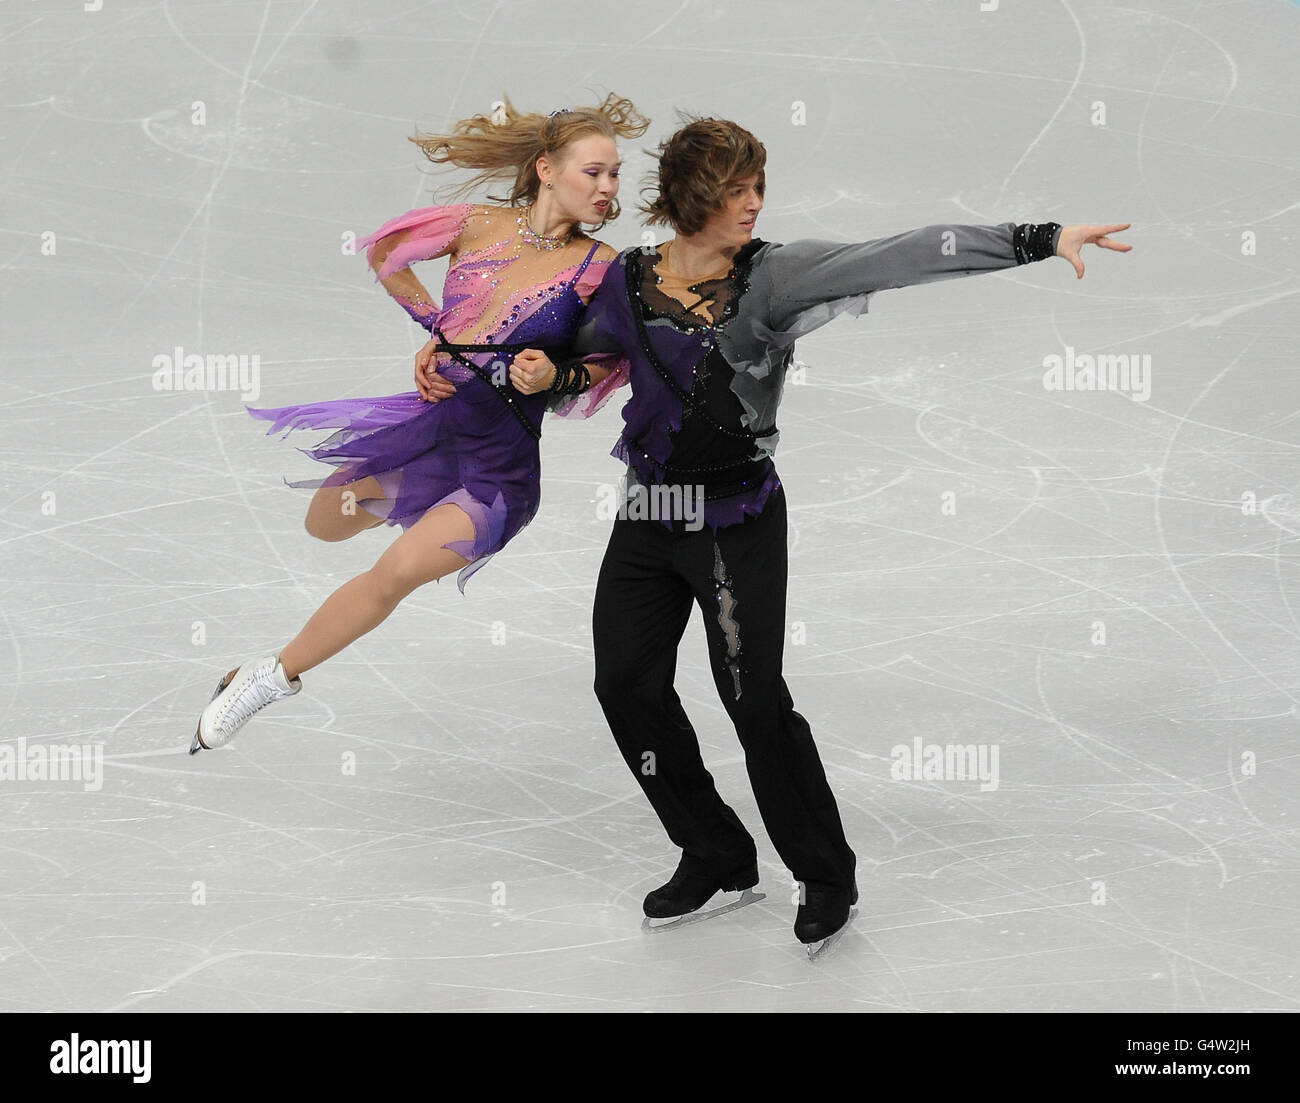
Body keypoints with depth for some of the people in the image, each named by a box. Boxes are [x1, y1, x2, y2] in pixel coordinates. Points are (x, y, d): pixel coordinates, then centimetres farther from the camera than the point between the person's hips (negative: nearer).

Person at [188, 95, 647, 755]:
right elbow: (385, 253, 14)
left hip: (500, 460, -5)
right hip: (434, 419, 5)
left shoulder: (597, 267, -9)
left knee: (398, 571, -22)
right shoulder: (481, 225, -2)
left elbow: (607, 366, -1)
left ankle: (275, 677, -4)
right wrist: (438, 330, 8)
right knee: (324, 526, 21)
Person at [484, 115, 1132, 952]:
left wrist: (1040, 239, -24)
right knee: (627, 685, 6)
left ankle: (827, 877, 16)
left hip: (736, 519, -4)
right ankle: (718, 858, 25)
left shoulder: (772, 275, -8)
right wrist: (543, 372, -6)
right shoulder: (630, 280, 2)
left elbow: (896, 257, -17)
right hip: (647, 515, 5)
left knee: (755, 697, -5)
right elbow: (585, 363, 18)